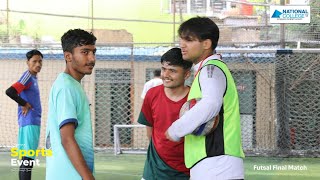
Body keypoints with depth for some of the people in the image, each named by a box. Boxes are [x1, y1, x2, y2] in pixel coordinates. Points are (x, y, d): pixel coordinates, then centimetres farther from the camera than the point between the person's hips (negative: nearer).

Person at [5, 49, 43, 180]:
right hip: (29, 122, -10)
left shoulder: (33, 78, 17)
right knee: (28, 159, -12)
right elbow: (10, 91, -23)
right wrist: (24, 104, -13)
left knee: (27, 158, 9)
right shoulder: (27, 76, -11)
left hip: (33, 121, 10)